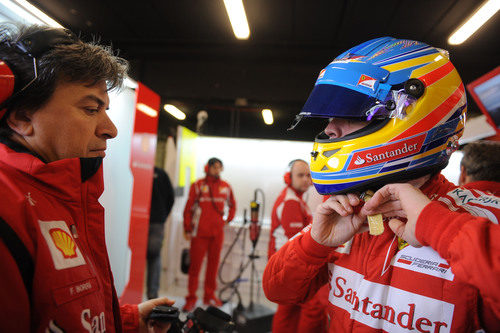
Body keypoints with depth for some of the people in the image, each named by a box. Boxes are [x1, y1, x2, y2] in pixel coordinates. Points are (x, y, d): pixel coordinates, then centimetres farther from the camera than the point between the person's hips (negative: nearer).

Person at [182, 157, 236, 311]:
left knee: (213, 264, 9)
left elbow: (232, 206, 25)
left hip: (217, 232, 3)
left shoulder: (226, 187, 10)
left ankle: (210, 296, 21)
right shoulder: (198, 185, 0)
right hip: (200, 232, -3)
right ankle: (191, 299, 7)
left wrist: (227, 220, 12)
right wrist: (187, 229, -4)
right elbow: (188, 208, 0)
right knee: (195, 265, -2)